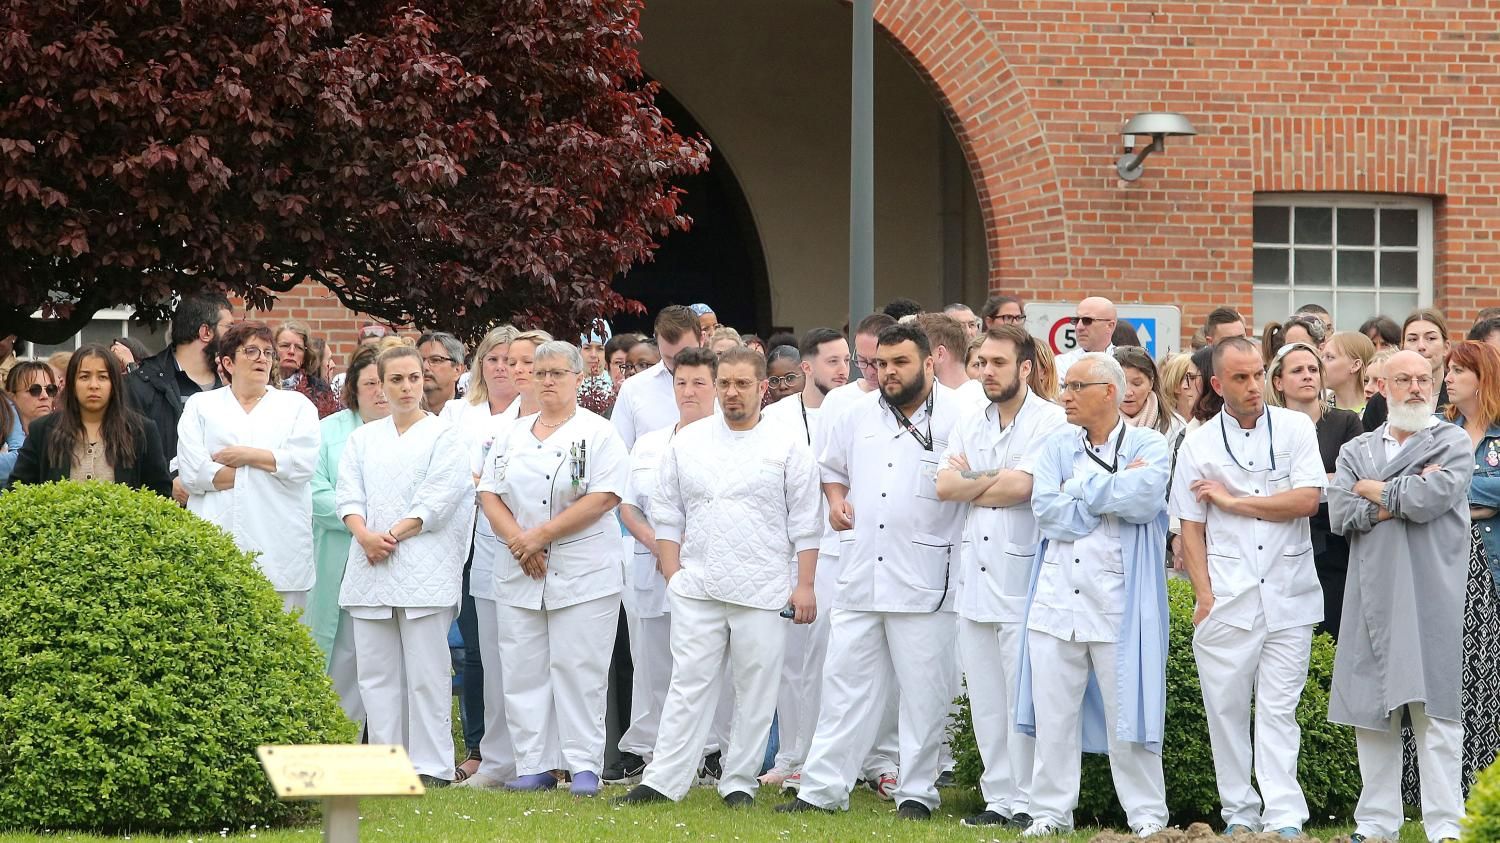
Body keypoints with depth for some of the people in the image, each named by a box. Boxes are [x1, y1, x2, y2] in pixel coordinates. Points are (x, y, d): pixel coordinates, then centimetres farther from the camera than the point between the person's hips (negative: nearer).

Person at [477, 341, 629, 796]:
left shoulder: (598, 434, -1)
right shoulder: (514, 435, 15)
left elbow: (603, 498, -12)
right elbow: (490, 493, 9)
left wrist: (541, 535, -14)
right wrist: (518, 542, -9)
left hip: (583, 573, -5)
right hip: (518, 572, 5)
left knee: (577, 669, -6)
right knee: (523, 670, 3)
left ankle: (585, 767, -1)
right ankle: (534, 766, 8)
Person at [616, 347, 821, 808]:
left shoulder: (787, 446, 2)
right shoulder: (687, 442, 9)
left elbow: (805, 524, 1)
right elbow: (667, 514, 12)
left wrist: (804, 585, -4)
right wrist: (672, 573, 4)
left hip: (763, 593, -2)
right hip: (697, 590, 2)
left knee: (756, 689, 3)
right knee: (690, 684, 0)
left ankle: (739, 782, 11)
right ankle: (663, 781, 1)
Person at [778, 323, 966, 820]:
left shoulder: (958, 418, -5)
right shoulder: (859, 415, 12)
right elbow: (832, 467, 27)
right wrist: (836, 501, 10)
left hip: (925, 580, -5)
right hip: (861, 574, 5)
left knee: (923, 691, 3)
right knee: (845, 682, 7)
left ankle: (916, 793, 13)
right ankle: (822, 788, 11)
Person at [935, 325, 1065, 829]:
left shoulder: (1050, 422, -6)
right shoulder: (970, 424, 15)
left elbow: (1020, 488, -17)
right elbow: (945, 486, 4)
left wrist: (969, 481, -2)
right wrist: (996, 478, -6)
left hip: (1023, 577, -7)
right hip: (974, 574, 7)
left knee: (1024, 697, -6)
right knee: (985, 699, 8)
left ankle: (1027, 801, 0)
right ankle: (998, 797, 14)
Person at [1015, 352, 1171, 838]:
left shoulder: (1148, 447, 2)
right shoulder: (1058, 447, 12)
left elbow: (1145, 498, -18)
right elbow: (1046, 509, -4)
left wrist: (1083, 487, -8)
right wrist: (1116, 492, -7)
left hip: (1119, 600, -4)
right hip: (1058, 594, 4)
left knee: (1126, 708, -1)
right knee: (1053, 711, 4)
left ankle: (1147, 816, 7)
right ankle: (1051, 812, 12)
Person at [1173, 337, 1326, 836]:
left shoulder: (1296, 429, 4)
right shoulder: (1198, 445, 7)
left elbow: (1307, 500, -7)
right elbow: (1191, 528, 7)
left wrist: (1231, 501, -5)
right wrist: (1204, 596, -4)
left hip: (1288, 593, -1)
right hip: (1226, 598, 1)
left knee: (1279, 710, -2)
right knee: (1226, 707, 2)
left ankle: (1284, 818, -6)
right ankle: (1239, 813, 10)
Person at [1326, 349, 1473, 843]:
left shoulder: (1453, 445, 5)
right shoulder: (1356, 451, 16)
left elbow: (1432, 497, -13)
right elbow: (1339, 513, 0)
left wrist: (1373, 490, 1)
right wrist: (1402, 499, -7)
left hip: (1432, 595, -4)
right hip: (1373, 595, 4)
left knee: (1435, 711, -7)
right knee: (1372, 713, 4)